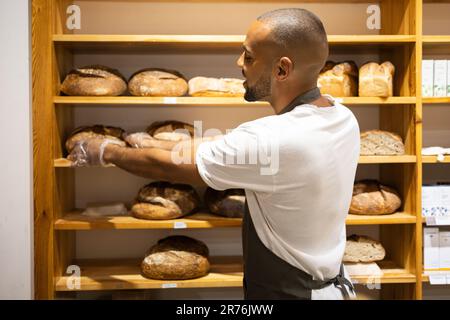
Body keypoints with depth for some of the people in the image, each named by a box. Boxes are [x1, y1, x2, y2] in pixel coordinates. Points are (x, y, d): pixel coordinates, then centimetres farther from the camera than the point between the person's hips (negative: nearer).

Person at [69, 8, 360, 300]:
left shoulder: (275, 140, -30)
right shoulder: (343, 118, -5)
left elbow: (168, 166, -16)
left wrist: (106, 152, 0)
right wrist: (161, 145, 7)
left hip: (288, 291, -7)